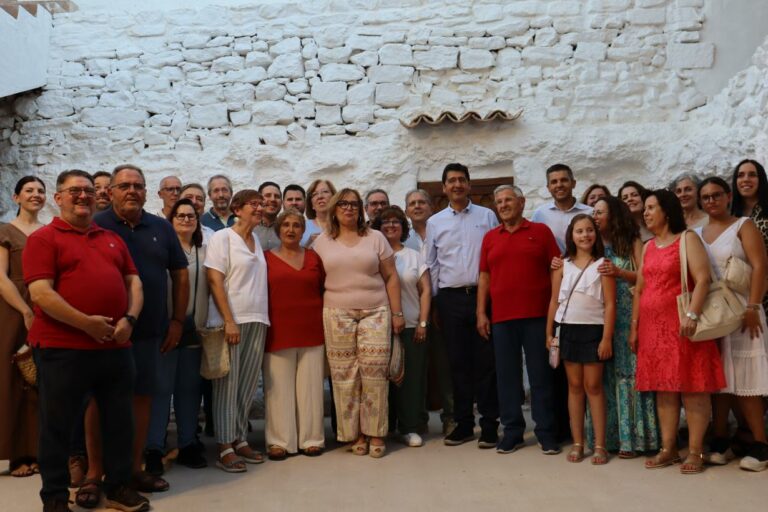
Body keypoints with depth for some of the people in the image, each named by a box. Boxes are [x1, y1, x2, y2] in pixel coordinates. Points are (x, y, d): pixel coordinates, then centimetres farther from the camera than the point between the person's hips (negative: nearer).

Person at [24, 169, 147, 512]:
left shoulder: (112, 239, 16)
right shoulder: (43, 238, -2)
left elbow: (133, 281, 13)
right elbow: (40, 293, -13)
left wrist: (129, 319, -5)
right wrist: (86, 323, -18)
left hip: (115, 345, 5)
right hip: (63, 348, -5)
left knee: (119, 421, 12)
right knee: (57, 425, 6)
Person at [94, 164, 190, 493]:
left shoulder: (161, 228, 9)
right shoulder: (96, 227, -2)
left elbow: (180, 274, 14)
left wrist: (177, 320, 9)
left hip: (149, 331, 4)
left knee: (142, 397, 10)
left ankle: (134, 468, 23)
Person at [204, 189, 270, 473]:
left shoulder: (258, 240, 15)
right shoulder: (222, 238, -3)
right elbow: (215, 281, -10)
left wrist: (263, 318, 10)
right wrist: (229, 321, -16)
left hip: (257, 321, 6)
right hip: (232, 320, -6)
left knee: (248, 384, 9)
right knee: (228, 384, -2)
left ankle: (240, 439, 19)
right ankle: (225, 448, 5)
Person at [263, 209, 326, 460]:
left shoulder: (314, 257, 11)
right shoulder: (266, 258, 5)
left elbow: (325, 291, 13)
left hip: (311, 333, 2)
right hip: (278, 333, -2)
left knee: (310, 386, 6)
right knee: (279, 388, 1)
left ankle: (310, 438, 16)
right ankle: (279, 441, 10)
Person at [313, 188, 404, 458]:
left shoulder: (375, 238, 7)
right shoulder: (322, 242, 9)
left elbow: (391, 277, 6)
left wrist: (396, 313, 1)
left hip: (375, 312, 0)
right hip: (337, 314, 1)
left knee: (374, 372, -7)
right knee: (344, 375, 0)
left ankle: (375, 433, 4)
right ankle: (354, 433, 11)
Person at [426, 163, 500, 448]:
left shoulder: (487, 217, 6)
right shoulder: (435, 223, 10)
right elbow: (431, 265, 11)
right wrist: (435, 302, 7)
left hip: (483, 295, -1)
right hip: (451, 298, 2)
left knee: (485, 361, 1)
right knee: (458, 362, 6)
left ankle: (489, 425, 9)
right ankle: (463, 423, 16)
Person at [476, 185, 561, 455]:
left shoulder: (540, 231, 4)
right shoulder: (490, 237, 12)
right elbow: (484, 276, 11)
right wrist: (481, 313, 6)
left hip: (537, 315, -3)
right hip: (501, 318, 3)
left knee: (540, 374, 2)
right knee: (507, 375, 7)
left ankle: (546, 432, 12)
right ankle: (512, 431, 18)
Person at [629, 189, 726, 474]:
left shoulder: (687, 239, -2)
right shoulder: (648, 247, 17)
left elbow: (703, 279, -13)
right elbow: (639, 290, 18)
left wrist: (692, 315, -24)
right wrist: (634, 327, 13)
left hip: (681, 325, -6)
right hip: (652, 327, 7)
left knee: (692, 388, -3)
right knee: (662, 389, 8)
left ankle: (695, 452, 2)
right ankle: (668, 450, 14)